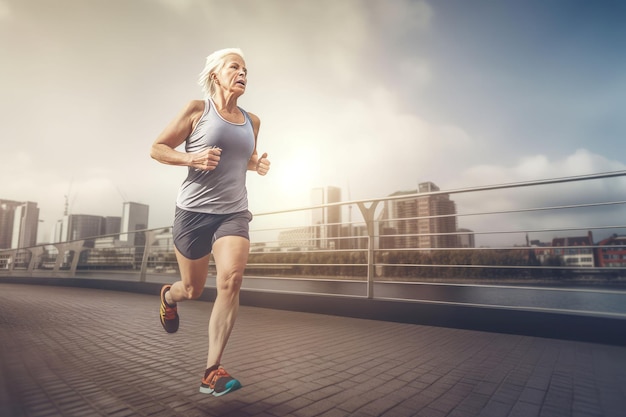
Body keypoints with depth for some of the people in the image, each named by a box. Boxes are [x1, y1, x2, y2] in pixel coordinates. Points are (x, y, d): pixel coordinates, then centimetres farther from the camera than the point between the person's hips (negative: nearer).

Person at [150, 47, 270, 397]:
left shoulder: (252, 121, 11)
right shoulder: (198, 109, -1)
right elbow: (157, 148, 1)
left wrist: (258, 164, 4)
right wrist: (192, 158, -17)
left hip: (234, 213, 3)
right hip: (194, 210, -2)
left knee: (231, 280, -20)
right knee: (194, 290, 10)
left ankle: (213, 371, -8)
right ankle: (169, 296, 50)